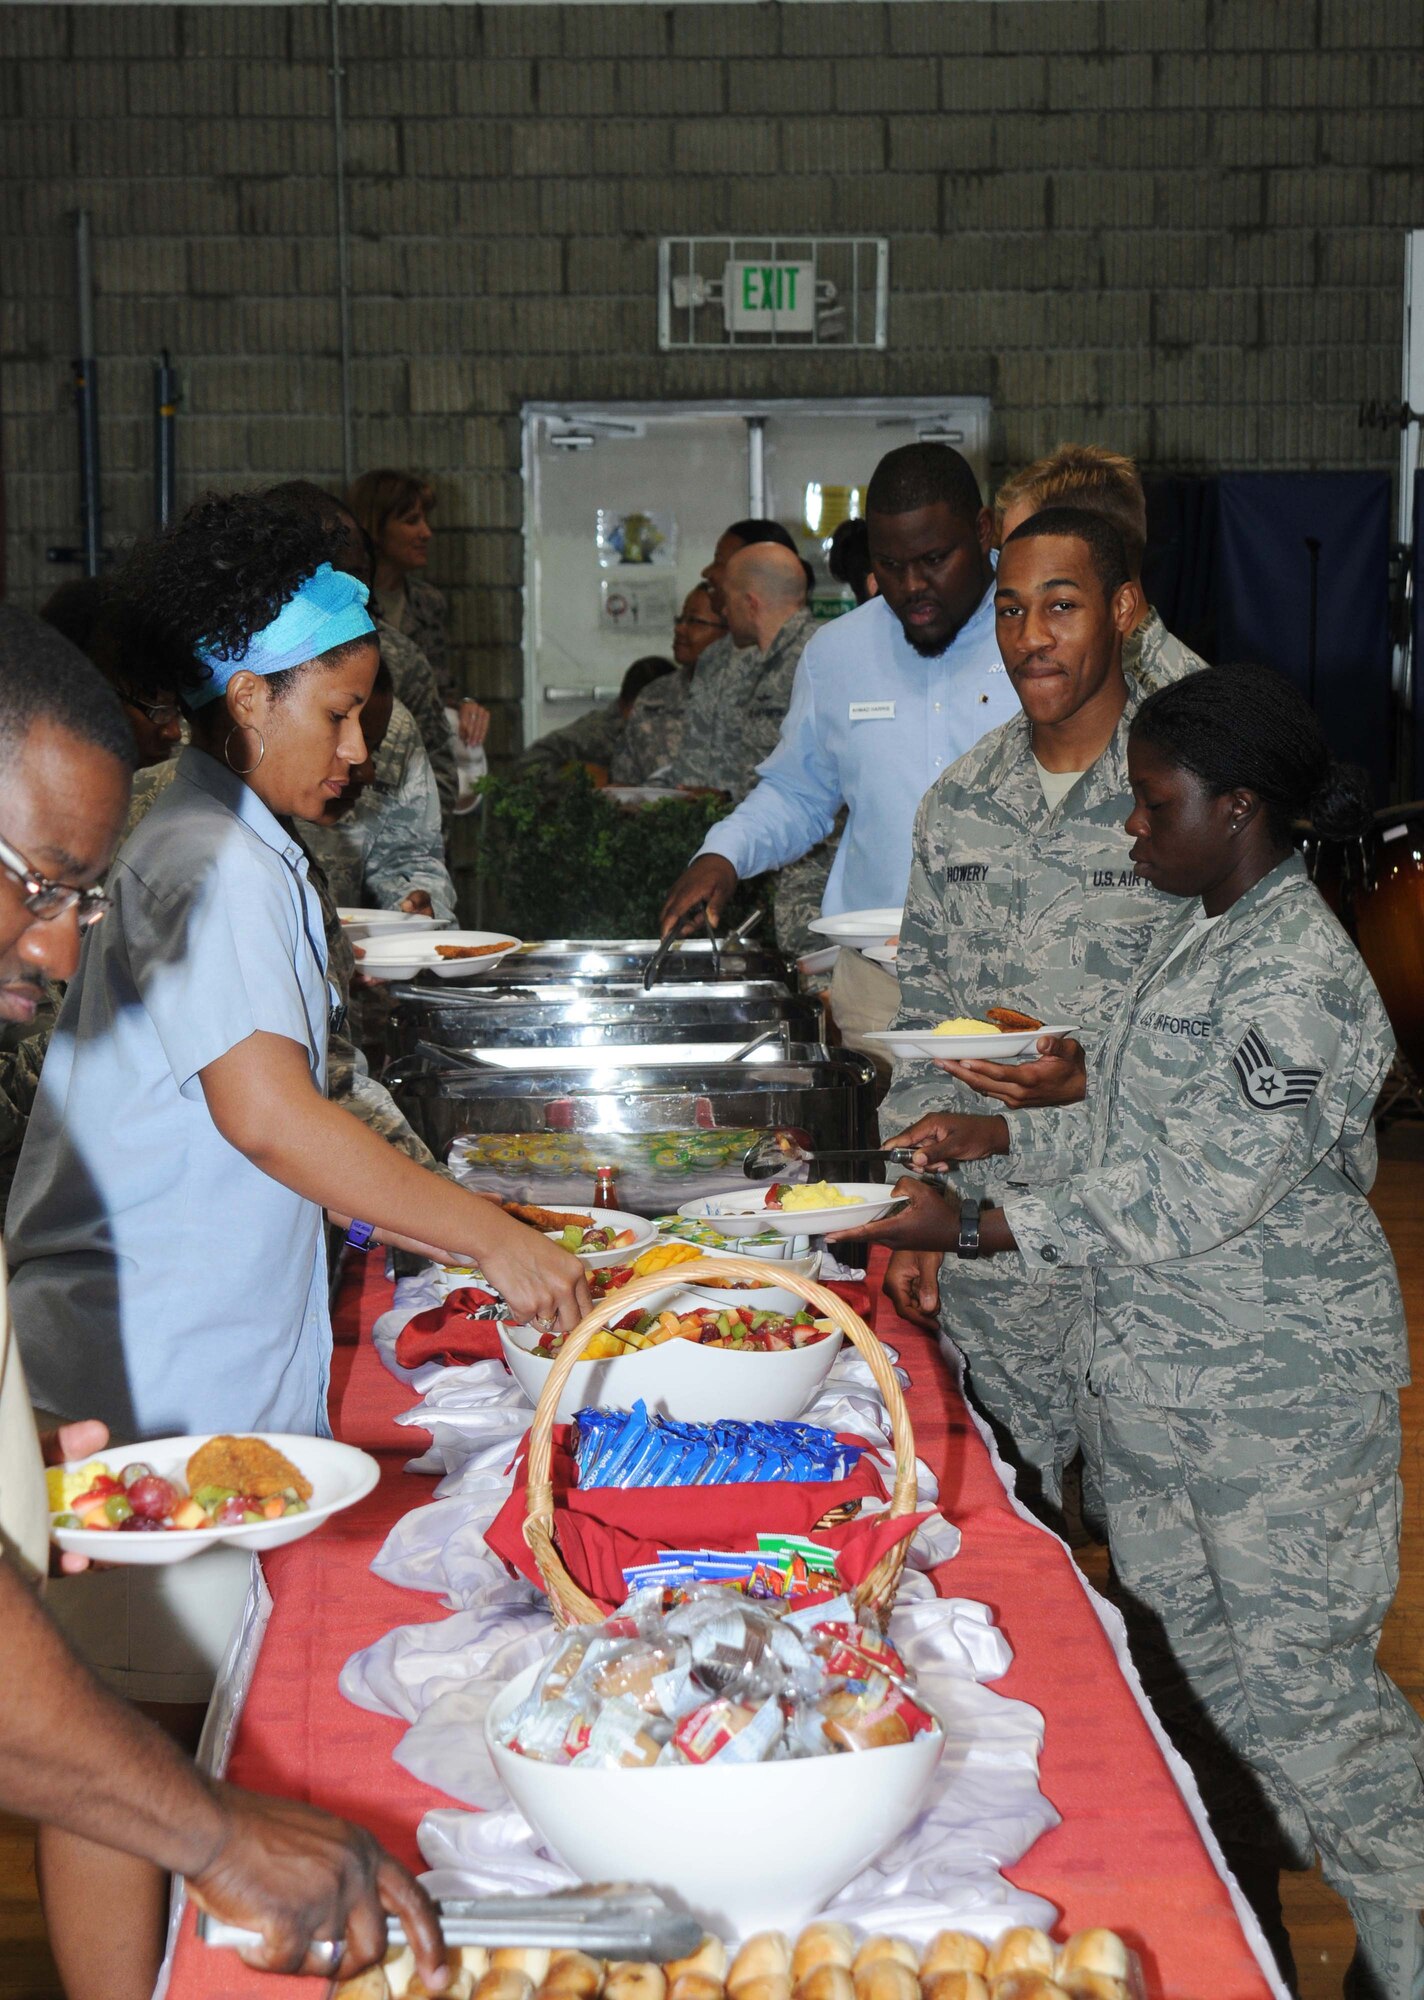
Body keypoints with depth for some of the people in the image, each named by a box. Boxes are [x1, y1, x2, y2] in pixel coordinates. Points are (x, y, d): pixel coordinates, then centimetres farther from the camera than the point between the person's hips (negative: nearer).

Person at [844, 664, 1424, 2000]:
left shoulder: (1293, 981, -22)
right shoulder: (1203, 938, 7)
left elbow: (1188, 1202, -25)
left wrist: (971, 1227, -21)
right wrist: (1004, 1140, 8)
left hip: (1278, 1397, -9)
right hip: (1154, 1375, 9)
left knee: (1299, 1682, 0)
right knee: (1187, 1662, 18)